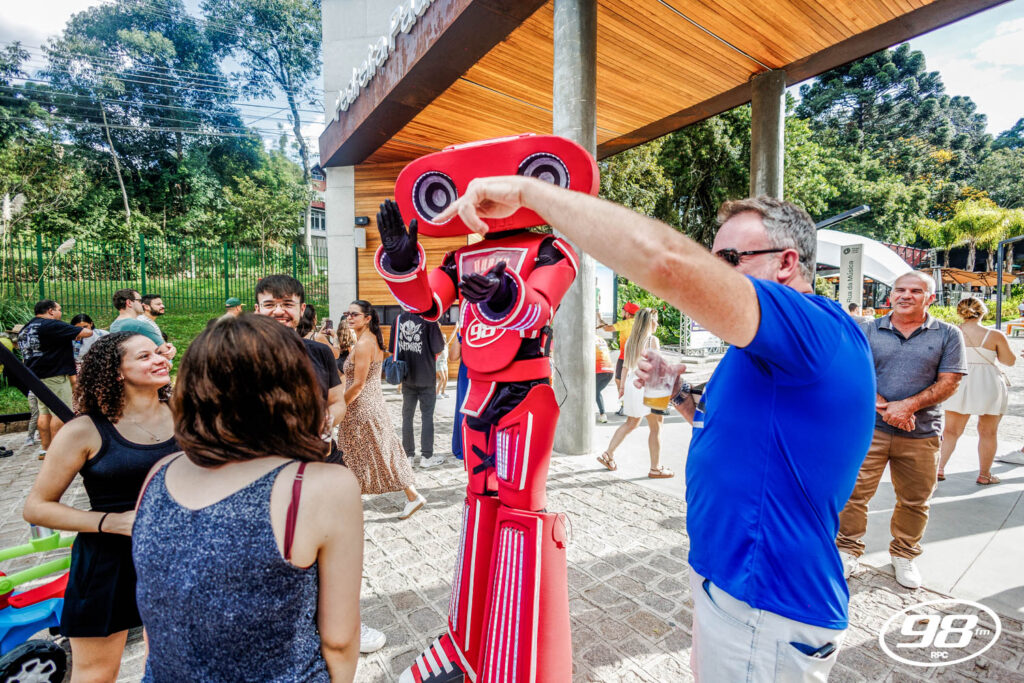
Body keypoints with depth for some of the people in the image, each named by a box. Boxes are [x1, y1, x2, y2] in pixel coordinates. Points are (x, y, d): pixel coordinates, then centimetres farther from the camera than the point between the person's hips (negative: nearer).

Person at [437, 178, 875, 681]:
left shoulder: (812, 327, -25)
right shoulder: (772, 357, 9)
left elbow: (663, 258, -40)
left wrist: (527, 190, -32)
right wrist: (679, 393, 1)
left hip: (765, 616, -9)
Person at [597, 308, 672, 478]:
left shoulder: (631, 340, 9)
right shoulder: (652, 340, -12)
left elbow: (625, 366, 12)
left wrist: (623, 386, 20)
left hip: (632, 384, 7)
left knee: (631, 423, 22)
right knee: (656, 428, 7)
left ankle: (608, 455, 22)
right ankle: (656, 468, 15)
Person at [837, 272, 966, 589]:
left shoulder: (948, 335, 4)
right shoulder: (868, 331, 4)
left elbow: (949, 383, -2)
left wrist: (908, 405, -16)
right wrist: (884, 407, -14)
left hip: (922, 433, 1)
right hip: (869, 427, -1)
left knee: (915, 501, 13)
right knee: (854, 492, 0)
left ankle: (904, 554, 34)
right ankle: (848, 550, 17)